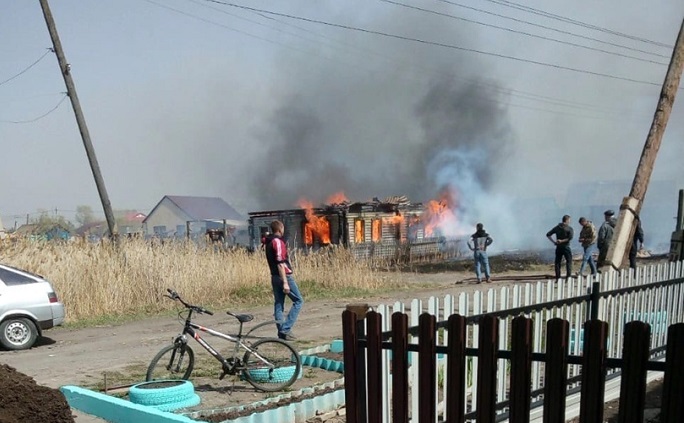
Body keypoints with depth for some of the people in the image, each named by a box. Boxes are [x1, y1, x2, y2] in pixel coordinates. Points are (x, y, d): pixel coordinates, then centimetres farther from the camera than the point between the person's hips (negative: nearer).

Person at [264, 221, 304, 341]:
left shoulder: (269, 242, 13)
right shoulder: (278, 242, -15)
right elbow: (280, 263, -21)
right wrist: (285, 282, -24)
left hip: (274, 276, 9)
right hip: (284, 276, -9)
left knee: (278, 303, 10)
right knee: (298, 301, -1)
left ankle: (281, 331, 12)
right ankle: (286, 329, -7)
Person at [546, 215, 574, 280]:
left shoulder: (557, 227, 7)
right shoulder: (569, 228, -6)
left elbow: (548, 235, 4)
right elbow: (570, 237, -21)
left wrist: (553, 241, 1)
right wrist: (562, 241, -13)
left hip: (558, 247, 4)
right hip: (566, 247, -4)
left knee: (557, 262, 9)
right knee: (569, 262, 5)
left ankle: (557, 278, 7)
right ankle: (568, 277, -2)